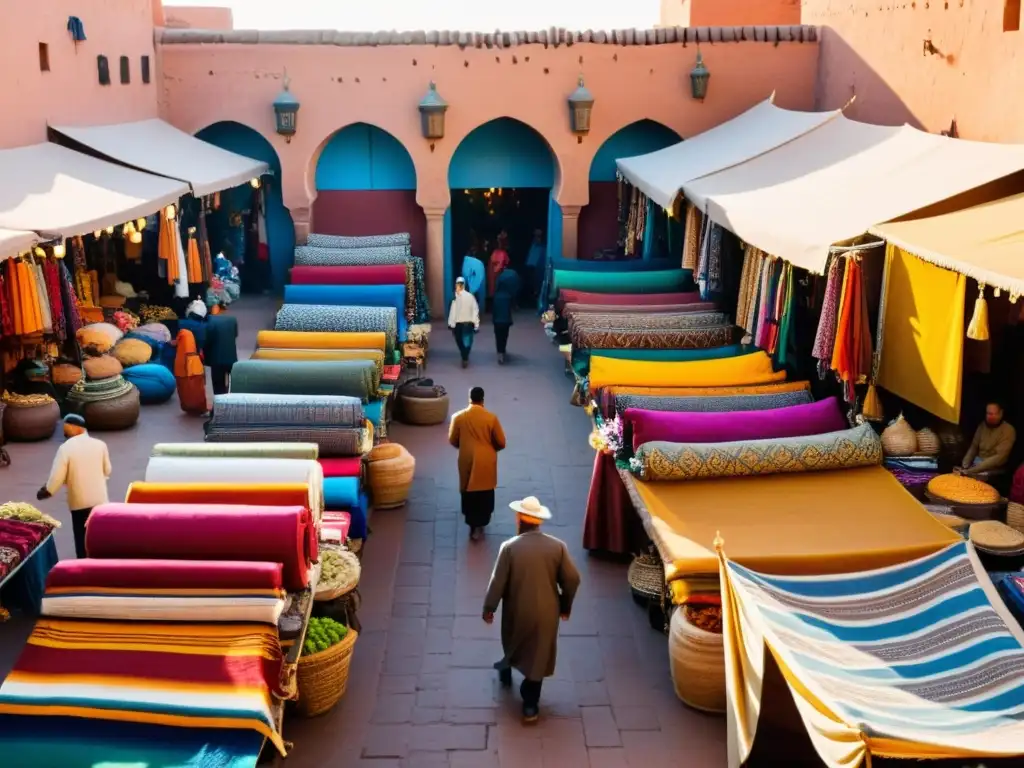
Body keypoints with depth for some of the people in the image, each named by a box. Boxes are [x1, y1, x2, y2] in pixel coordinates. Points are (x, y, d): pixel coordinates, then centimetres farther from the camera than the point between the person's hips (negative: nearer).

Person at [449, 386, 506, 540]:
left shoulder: (458, 417, -7)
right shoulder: (491, 418, -11)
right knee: (485, 493, 12)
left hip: (466, 460, 1)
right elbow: (501, 443, -5)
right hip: (486, 461, -1)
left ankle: (472, 524, 24)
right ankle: (479, 526, 12)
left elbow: (452, 440, 3)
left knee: (468, 492, 16)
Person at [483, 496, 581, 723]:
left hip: (517, 610, 0)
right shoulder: (558, 546, -12)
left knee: (513, 643, 29)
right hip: (546, 611, 0)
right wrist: (565, 605, 9)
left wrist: (489, 608, 2)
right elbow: (572, 579, -7)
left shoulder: (509, 547, -18)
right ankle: (530, 705, 19)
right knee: (538, 655, 13)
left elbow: (498, 582, -13)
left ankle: (507, 672, 55)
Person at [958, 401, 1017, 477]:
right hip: (977, 462, 5)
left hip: (993, 469, -5)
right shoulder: (982, 425, 8)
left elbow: (999, 458, -19)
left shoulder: (1008, 430, -11)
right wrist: (965, 466, -8)